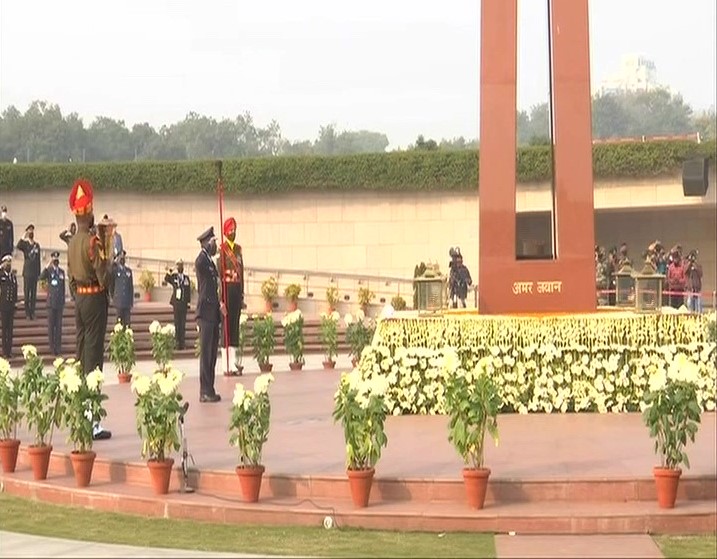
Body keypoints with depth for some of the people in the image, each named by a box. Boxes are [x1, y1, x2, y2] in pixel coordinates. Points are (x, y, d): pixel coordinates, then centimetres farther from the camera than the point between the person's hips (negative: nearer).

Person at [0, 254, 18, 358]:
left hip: (11, 305, 4)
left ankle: (9, 351, 11)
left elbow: (15, 289, 14)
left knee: (10, 329, 7)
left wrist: (15, 301, 6)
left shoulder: (13, 276, 11)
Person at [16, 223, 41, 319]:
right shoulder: (25, 244, 0)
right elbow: (18, 246, -25)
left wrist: (39, 273, 11)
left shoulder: (37, 245, 11)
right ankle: (27, 312, 1)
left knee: (34, 293, 5)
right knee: (27, 293, -2)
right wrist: (24, 237, -22)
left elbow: (38, 260, 13)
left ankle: (32, 312, 11)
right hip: (27, 272, -3)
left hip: (35, 272, 3)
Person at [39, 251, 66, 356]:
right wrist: (48, 266, -30)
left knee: (59, 325, 6)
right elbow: (41, 278, -23)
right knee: (51, 325, 0)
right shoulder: (49, 271, -2)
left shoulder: (62, 272, 11)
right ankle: (52, 347, 3)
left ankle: (58, 347, 10)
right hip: (51, 302, -4)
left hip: (59, 303, 4)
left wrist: (63, 301, 14)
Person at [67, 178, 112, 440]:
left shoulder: (72, 242, 9)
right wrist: (108, 261, 0)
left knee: (81, 353, 12)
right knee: (93, 356, -8)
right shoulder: (93, 242, -17)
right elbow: (103, 276, -19)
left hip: (78, 298, 8)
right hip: (95, 299, -8)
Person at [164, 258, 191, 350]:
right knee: (177, 322, 1)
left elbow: (188, 290, 8)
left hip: (184, 302, 1)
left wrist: (188, 301, 1)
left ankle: (182, 341, 5)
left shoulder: (186, 277, 8)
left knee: (183, 322, 2)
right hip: (176, 302, -1)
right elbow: (166, 280, -12)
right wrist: (169, 273, -29)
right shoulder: (173, 276, 5)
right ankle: (177, 341, 2)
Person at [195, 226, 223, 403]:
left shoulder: (210, 262, 19)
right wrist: (207, 247, -15)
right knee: (205, 353, -7)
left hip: (213, 312, 10)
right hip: (205, 312, -10)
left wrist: (219, 305, 16)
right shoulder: (201, 260, -9)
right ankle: (205, 391, -5)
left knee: (212, 353, 11)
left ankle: (209, 390, 16)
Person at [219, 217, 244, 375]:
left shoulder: (238, 249, 15)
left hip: (237, 289, 7)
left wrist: (242, 294, 15)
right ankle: (226, 365, -2)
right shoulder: (222, 249, -7)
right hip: (227, 287, -7)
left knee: (235, 324, 8)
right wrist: (221, 296, -15)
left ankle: (233, 364, 12)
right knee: (226, 324, -5)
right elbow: (219, 272, -11)